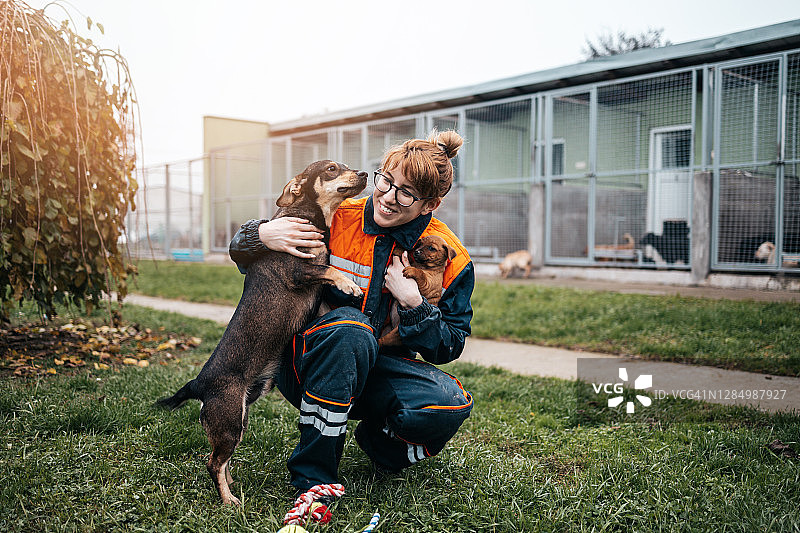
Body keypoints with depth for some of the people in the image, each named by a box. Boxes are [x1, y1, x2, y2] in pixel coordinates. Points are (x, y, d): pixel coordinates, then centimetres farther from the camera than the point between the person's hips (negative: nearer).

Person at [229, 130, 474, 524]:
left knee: (451, 406, -28)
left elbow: (449, 347, -3)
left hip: (379, 371, 2)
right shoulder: (335, 219, -10)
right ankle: (313, 479, -22)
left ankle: (377, 439, 9)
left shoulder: (449, 258, -6)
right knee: (350, 326, -37)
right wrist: (260, 236, -25)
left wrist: (412, 302, -20)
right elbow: (240, 253, 0)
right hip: (310, 368, -1)